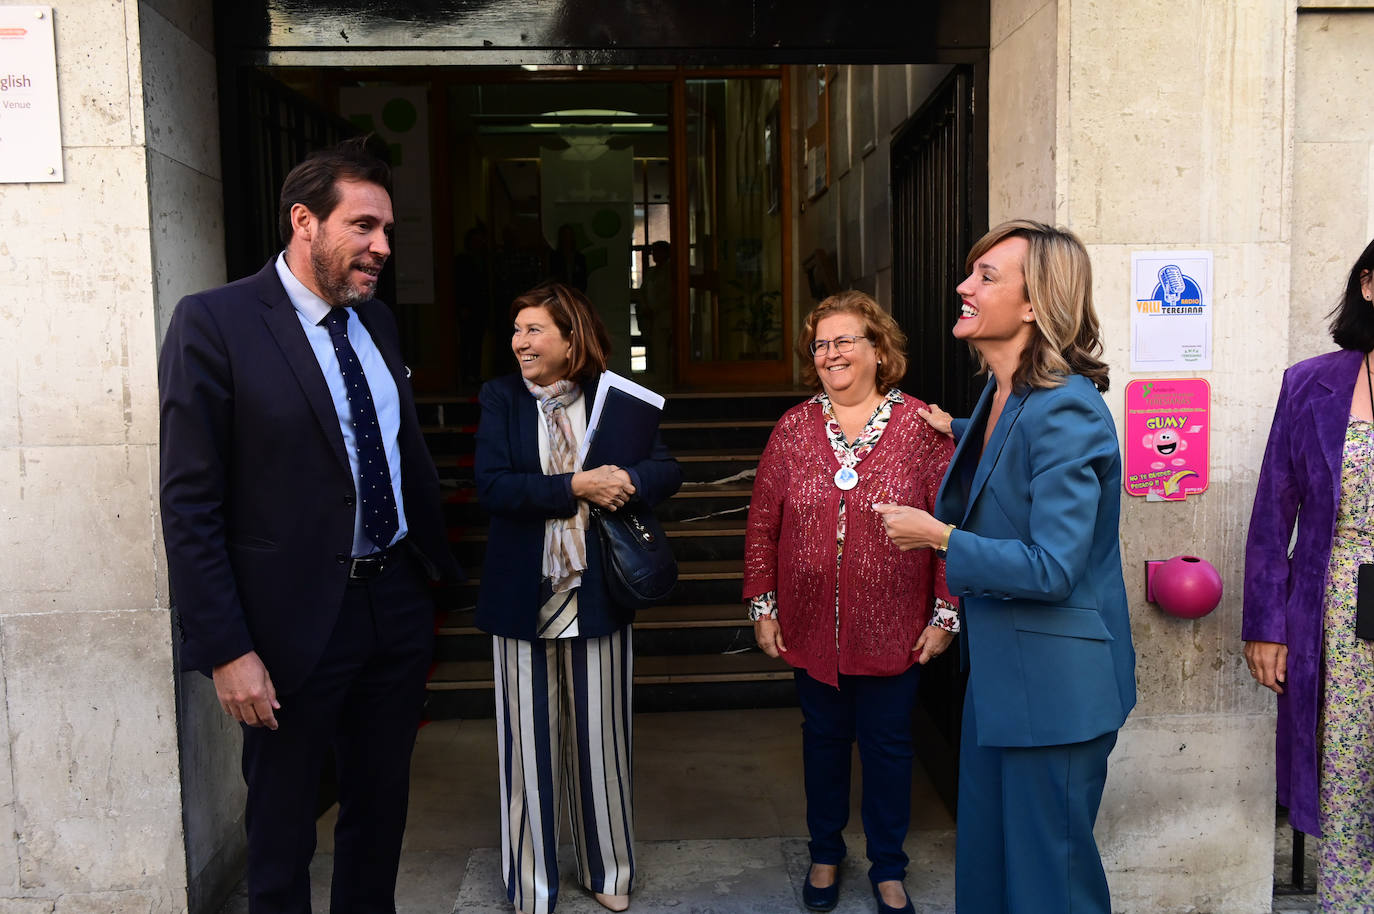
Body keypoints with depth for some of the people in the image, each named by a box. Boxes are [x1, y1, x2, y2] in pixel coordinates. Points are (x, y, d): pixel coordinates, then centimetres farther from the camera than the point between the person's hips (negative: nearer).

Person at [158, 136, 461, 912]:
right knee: (282, 831, 14)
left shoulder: (377, 321, 7)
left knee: (382, 809, 20)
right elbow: (190, 504, -14)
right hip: (297, 621, -6)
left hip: (398, 605, 6)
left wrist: (438, 571, 12)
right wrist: (226, 650, -16)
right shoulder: (215, 323, -13)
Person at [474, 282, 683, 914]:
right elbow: (492, 486, -13)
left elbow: (668, 470, -5)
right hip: (523, 595, 0)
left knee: (600, 739, 12)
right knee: (528, 743, 9)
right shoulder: (500, 398, 0)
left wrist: (625, 481, -25)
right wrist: (575, 487, -21)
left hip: (596, 594, 1)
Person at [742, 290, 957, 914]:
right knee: (824, 739, 17)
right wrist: (762, 607, 3)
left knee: (887, 746, 12)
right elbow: (762, 523, 4)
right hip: (812, 628, 2)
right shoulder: (793, 428, 0)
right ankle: (825, 856, 38)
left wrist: (945, 614, -7)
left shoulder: (920, 426, -7)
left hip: (892, 629, -2)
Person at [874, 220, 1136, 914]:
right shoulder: (1002, 394, 5)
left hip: (1054, 686, -9)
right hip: (997, 669, 9)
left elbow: (1054, 568, -27)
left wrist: (938, 536, -20)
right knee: (984, 854, 22)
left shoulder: (1065, 410, -24)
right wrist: (956, 431, 31)